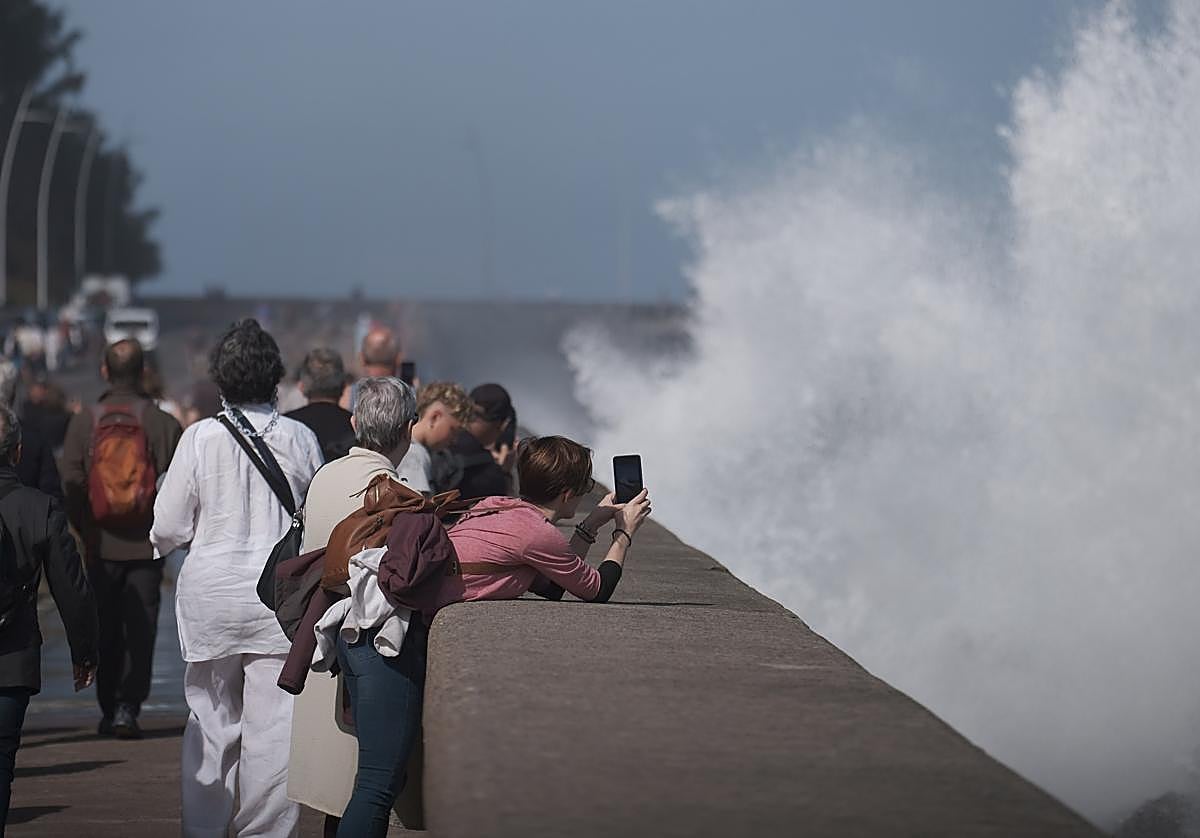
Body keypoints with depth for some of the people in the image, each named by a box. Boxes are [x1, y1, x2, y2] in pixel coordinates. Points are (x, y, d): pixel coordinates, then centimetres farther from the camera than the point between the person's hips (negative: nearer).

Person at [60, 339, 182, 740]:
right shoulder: (164, 424, -7)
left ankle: (109, 710, 15)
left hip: (101, 545, 1)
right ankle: (127, 708, -7)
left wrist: (84, 529, 9)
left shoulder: (83, 422, -4)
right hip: (146, 545, -1)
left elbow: (70, 483, -4)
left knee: (106, 630, 12)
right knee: (140, 629, 3)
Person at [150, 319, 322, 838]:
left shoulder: (200, 438, -5)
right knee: (274, 726, 2)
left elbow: (169, 527, -2)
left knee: (210, 720, 12)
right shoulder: (301, 439, -2)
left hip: (211, 594, 0)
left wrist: (161, 540, 20)